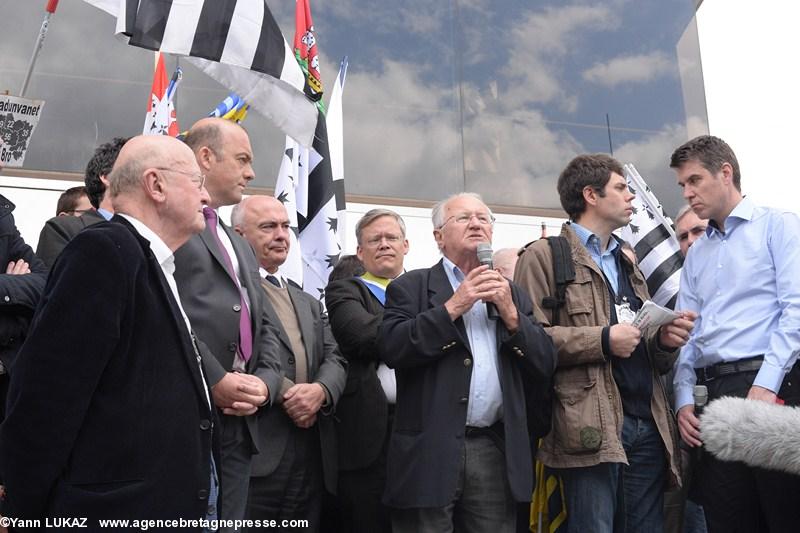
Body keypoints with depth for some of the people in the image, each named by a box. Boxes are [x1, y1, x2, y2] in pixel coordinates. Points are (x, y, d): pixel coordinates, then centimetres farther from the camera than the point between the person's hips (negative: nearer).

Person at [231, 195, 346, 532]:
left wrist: (321, 390, -9)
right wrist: (284, 392, -17)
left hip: (314, 455, 7)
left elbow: (334, 358, 11)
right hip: (256, 453, -7)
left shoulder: (309, 303, 23)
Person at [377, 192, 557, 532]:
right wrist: (452, 306, -12)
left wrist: (510, 313, -5)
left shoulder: (511, 294, 16)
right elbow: (391, 349, -11)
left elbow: (545, 366, 9)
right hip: (430, 451, -3)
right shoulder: (411, 287, 3)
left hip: (496, 451, 4)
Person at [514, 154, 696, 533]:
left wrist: (665, 340, 4)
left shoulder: (628, 264, 25)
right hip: (592, 427, -7)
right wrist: (603, 340, -15)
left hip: (648, 426, 7)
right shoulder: (544, 256, 2)